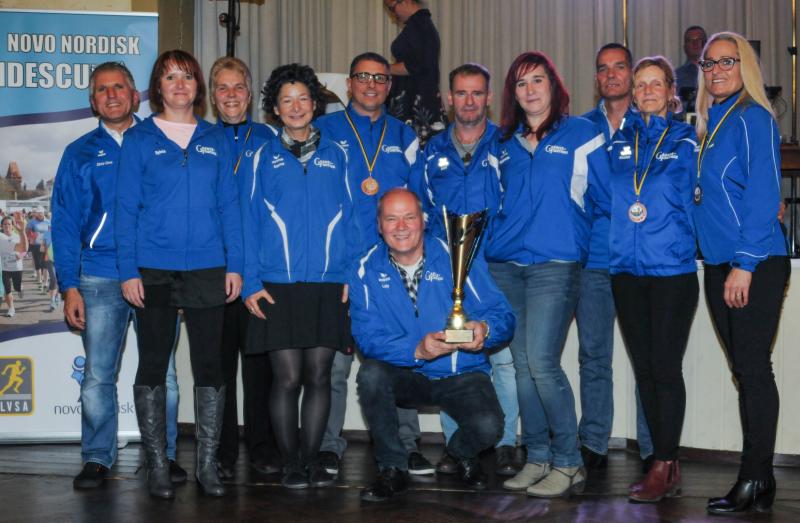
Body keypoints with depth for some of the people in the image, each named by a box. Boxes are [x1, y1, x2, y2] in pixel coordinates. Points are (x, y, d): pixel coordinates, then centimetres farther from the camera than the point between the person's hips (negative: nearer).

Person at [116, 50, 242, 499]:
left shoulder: (216, 140, 8)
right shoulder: (140, 139, 3)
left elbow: (229, 204, 8)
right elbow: (126, 207, 1)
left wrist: (235, 264, -1)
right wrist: (128, 270, -7)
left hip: (207, 270, 2)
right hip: (154, 271, -1)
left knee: (210, 364, 3)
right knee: (153, 364, 4)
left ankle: (208, 462, 13)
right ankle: (157, 464, 13)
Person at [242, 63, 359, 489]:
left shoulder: (335, 155, 11)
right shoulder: (264, 157, 7)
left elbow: (350, 218, 9)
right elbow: (251, 222, 4)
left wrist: (352, 276, -1)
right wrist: (252, 283, -4)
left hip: (327, 285, 1)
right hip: (278, 285, -1)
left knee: (318, 376, 4)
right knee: (287, 377, -3)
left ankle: (311, 459, 15)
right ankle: (290, 463, 9)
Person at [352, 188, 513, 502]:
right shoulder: (366, 272, -4)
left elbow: (502, 316, -10)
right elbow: (367, 336, -14)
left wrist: (485, 330, -35)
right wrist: (417, 350, -32)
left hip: (462, 374, -1)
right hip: (407, 376, 1)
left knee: (487, 426, -29)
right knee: (371, 373, -31)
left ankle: (462, 453, 12)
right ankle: (392, 469, -9)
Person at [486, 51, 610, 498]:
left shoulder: (581, 134, 4)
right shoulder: (504, 142, 16)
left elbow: (608, 198, 4)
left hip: (555, 264, -5)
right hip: (505, 264, 5)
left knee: (541, 363, -14)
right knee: (521, 365, 5)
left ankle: (569, 463, -3)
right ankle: (538, 459, 14)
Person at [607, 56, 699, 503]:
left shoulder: (688, 140, 3)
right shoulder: (619, 141, 11)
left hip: (673, 268, -4)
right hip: (627, 268, 4)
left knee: (665, 368, -6)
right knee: (644, 369, 7)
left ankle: (664, 468, 0)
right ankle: (668, 465, 16)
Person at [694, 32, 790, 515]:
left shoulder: (753, 119, -8)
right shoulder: (710, 123, 15)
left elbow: (764, 195, -15)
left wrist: (745, 264, -19)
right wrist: (722, 264, 12)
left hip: (756, 263, -8)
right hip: (720, 265, 8)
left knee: (753, 368, -5)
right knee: (745, 369, 10)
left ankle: (755, 481, 0)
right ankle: (759, 480, 16)